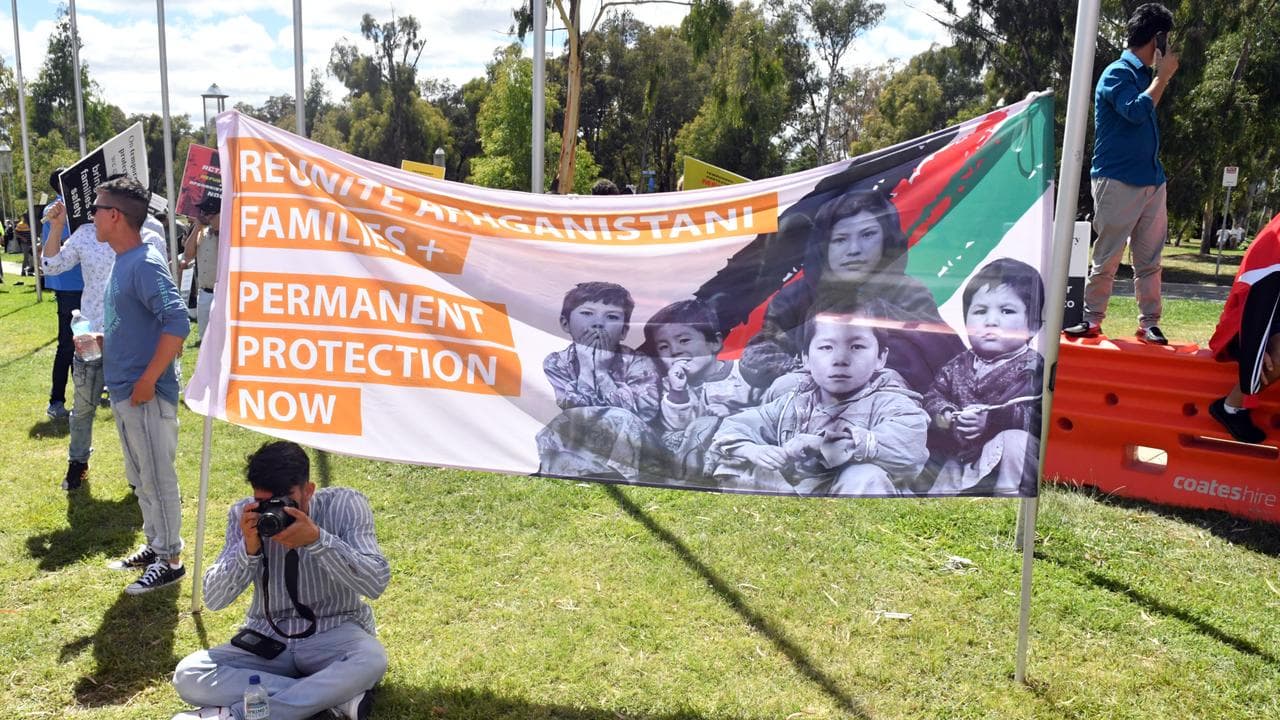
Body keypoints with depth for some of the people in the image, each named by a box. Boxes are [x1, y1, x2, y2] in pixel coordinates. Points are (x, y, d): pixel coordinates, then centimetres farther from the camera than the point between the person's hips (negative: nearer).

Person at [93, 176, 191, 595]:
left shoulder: (144, 264, -18)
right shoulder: (122, 261, 11)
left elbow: (177, 322, -27)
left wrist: (148, 380, -24)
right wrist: (101, 341, 10)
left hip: (146, 395, -10)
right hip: (123, 392, 10)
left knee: (157, 479, 1)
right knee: (139, 478, 19)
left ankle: (170, 560, 13)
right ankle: (155, 545, 33)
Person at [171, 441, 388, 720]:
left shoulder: (344, 505, -12)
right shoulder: (244, 514, -4)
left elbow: (376, 583, -21)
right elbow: (213, 600, -6)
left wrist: (317, 539, -31)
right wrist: (248, 548, -23)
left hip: (333, 634, -3)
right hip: (268, 638, 3)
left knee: (372, 658, -35)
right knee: (188, 675, -21)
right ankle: (337, 697, -24)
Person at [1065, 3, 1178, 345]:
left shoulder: (1144, 75, 17)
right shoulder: (1118, 73, -7)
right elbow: (1136, 111, -22)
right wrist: (1162, 76, -13)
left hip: (1152, 181, 8)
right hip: (1118, 182, -8)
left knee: (1149, 259, 7)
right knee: (1107, 257, -3)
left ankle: (1149, 324, 12)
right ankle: (1092, 319, 7)